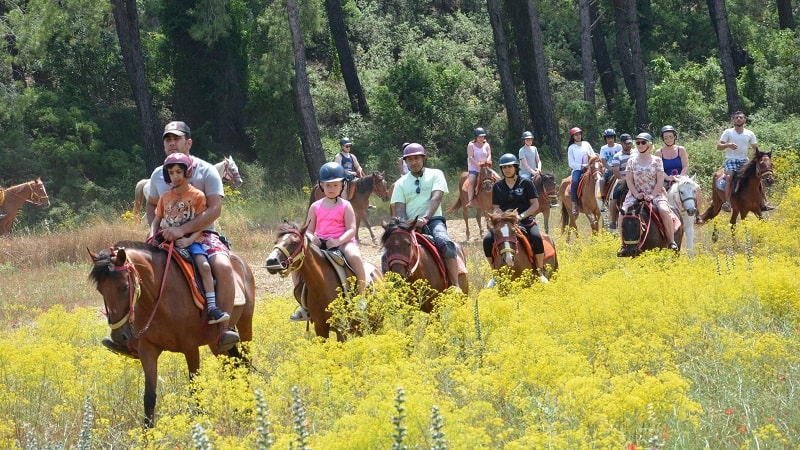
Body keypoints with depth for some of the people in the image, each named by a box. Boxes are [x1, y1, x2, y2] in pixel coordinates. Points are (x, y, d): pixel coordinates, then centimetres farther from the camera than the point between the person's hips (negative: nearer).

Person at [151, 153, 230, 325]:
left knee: (204, 265, -25)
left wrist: (190, 240, -19)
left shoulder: (197, 196, -1)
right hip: (167, 240, 4)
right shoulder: (165, 197, 10)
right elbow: (157, 220, 17)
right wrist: (152, 236, -2)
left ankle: (212, 307, -25)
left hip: (190, 241, -4)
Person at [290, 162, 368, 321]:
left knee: (354, 256, -36)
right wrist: (311, 237, -14)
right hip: (320, 243, 4)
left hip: (343, 242, -4)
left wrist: (338, 241, -25)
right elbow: (309, 230, 12)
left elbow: (351, 229, -6)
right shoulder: (316, 207, 11)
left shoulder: (345, 206, 2)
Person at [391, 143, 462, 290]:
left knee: (445, 243, -34)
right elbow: (399, 209, 3)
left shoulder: (435, 174, 9)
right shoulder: (401, 183, 14)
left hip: (433, 221, -2)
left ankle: (455, 286, -35)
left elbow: (436, 198, -7)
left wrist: (425, 218, -25)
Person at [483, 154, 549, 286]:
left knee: (536, 237, -34)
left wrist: (521, 216, -16)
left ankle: (540, 272, -19)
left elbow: (535, 204, -2)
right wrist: (499, 214, -14)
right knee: (487, 240, -22)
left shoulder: (525, 183, 1)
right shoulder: (498, 186, 10)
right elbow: (496, 207, 10)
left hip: (526, 220, -3)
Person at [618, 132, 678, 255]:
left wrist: (652, 195, -15)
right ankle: (624, 244, -7)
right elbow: (629, 180, 3)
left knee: (664, 211, -30)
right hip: (636, 194, 2)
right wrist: (637, 194, -12)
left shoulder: (657, 160, 3)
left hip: (655, 193, -2)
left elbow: (660, 181, -2)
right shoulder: (632, 161, 8)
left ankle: (672, 241, -19)